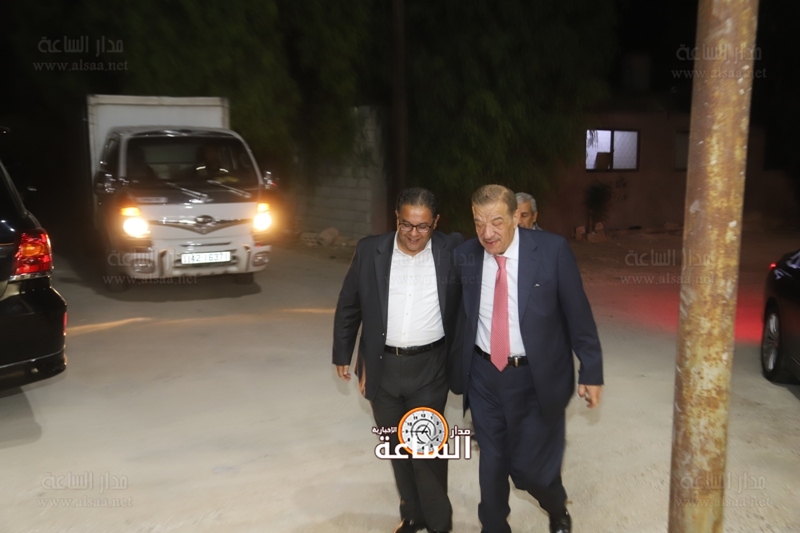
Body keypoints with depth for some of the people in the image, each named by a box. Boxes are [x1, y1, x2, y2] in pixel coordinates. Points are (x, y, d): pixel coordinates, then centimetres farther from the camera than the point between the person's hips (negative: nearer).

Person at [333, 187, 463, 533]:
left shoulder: (452, 250, -6)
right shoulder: (370, 250, -3)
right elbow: (348, 306, 6)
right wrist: (342, 354, 10)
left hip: (429, 368, -2)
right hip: (383, 368, 3)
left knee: (426, 449, 0)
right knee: (398, 447, 17)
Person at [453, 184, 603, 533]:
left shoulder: (552, 250, -13)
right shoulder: (465, 256, -5)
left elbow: (578, 315, -7)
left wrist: (591, 371, -5)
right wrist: (460, 366, 8)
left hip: (536, 378, -2)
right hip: (484, 377, 3)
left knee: (530, 467, 6)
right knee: (492, 464, 15)